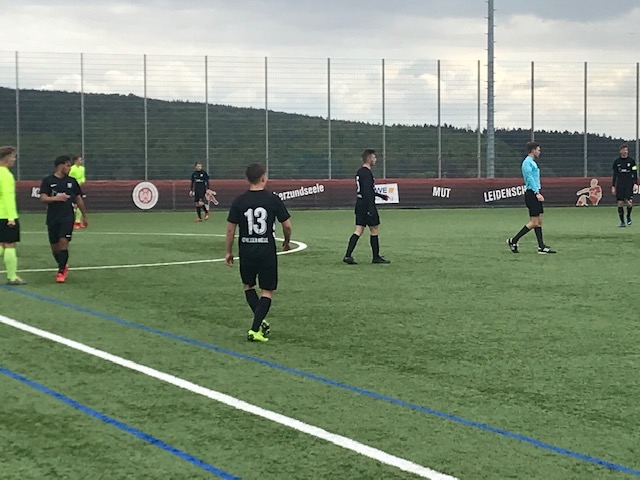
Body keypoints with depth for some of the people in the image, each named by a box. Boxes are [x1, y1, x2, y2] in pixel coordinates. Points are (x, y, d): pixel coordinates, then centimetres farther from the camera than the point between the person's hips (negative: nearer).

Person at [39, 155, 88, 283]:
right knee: (54, 245, 7)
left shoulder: (72, 181, 9)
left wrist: (84, 216, 21)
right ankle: (63, 265, 32)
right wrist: (56, 198, -27)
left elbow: (78, 199, 17)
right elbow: (43, 198, -9)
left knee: (63, 242, -15)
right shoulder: (47, 181, 0)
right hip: (52, 218, 0)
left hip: (67, 218, 0)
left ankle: (61, 271, -10)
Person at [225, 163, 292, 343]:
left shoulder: (239, 201, -3)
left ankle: (260, 322, 15)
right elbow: (287, 225, -1)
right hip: (267, 250, -1)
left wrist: (228, 251, 10)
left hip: (246, 250, 1)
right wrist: (286, 242, 18)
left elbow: (230, 228, -2)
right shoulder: (273, 199, -6)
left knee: (248, 286, 23)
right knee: (267, 291, 7)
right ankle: (255, 330, -5)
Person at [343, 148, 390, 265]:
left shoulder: (359, 172, 15)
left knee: (358, 231, 5)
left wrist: (381, 195, 36)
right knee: (374, 230, 2)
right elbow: (367, 192, -22)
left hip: (359, 205, 9)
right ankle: (376, 257, 10)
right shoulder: (367, 173, -15)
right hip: (367, 205, -9)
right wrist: (370, 209, -24)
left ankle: (348, 255, -4)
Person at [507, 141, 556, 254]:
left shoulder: (532, 162, 19)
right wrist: (537, 193, -23)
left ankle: (541, 247, 7)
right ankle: (513, 241, -2)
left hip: (535, 194, 10)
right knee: (534, 222, -9)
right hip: (531, 194, -10)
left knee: (539, 221, 7)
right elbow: (529, 178, -19)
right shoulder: (527, 162, -12)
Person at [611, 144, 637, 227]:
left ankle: (628, 216, 13)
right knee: (620, 203, -3)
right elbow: (615, 175, 11)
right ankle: (622, 221, 6)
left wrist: (635, 183, -8)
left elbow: (635, 173, 4)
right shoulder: (616, 162, 7)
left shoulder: (631, 161, 4)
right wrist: (613, 186, 7)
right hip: (619, 185, 2)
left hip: (629, 184, -2)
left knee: (629, 202, -15)